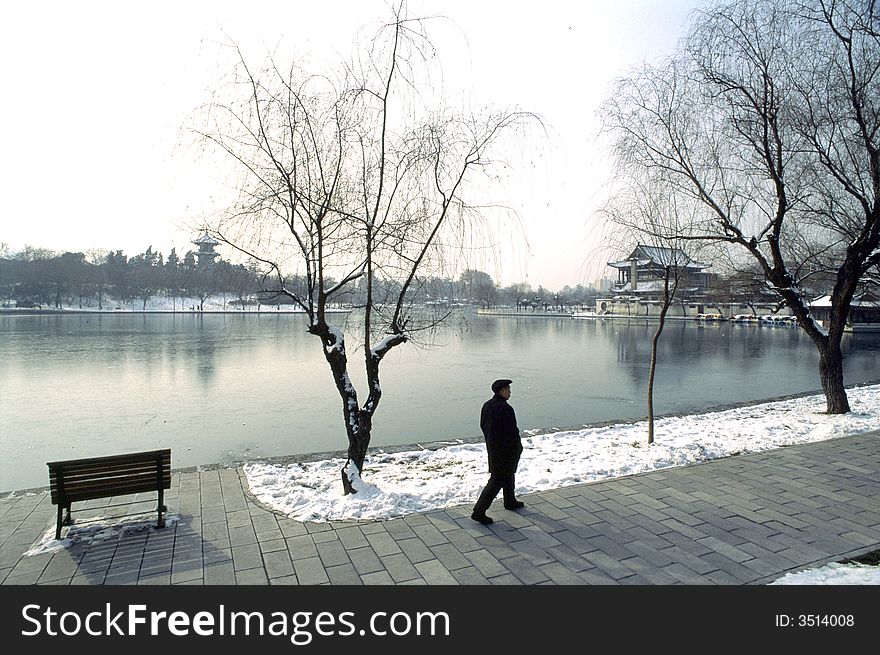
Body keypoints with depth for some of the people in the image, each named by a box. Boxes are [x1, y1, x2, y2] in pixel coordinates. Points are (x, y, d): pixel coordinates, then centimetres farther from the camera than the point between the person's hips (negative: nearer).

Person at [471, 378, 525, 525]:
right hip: (506, 450, -9)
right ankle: (479, 512, 1)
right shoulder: (505, 409, -26)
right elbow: (512, 431, -22)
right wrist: (519, 447, -6)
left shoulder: (487, 405, 0)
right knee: (497, 480, -1)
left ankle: (510, 502, 45)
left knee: (509, 474, 27)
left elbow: (483, 426, 9)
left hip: (492, 446, 9)